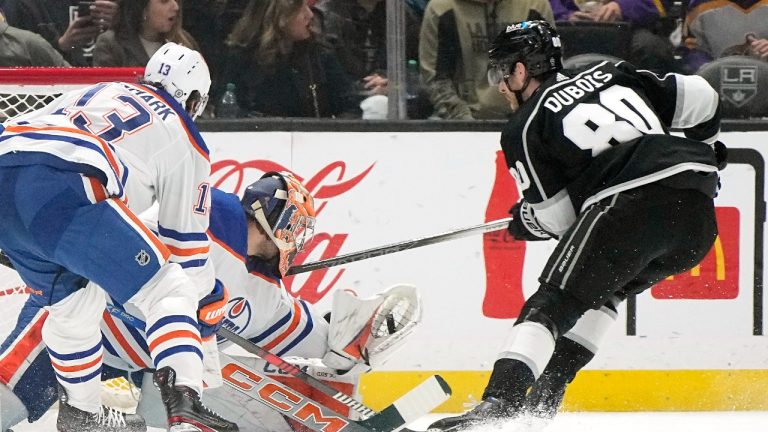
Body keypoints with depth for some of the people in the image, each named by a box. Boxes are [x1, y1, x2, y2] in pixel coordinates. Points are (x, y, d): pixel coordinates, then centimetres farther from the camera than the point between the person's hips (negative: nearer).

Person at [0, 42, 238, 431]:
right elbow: (186, 238, 24)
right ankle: (182, 400, -17)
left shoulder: (97, 92, 38)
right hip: (61, 191, -7)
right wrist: (208, 302, 39)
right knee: (168, 292, 2)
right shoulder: (183, 139, 22)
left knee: (72, 302, 29)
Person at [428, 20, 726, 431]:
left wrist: (523, 221, 31)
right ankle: (545, 394, 20)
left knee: (551, 304, -1)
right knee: (598, 288, 27)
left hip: (630, 204, -7)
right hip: (698, 210, 7)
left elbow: (554, 218, 8)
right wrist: (701, 146, 39)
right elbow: (699, 97, 20)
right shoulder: (610, 74, 26)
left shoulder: (523, 129, 11)